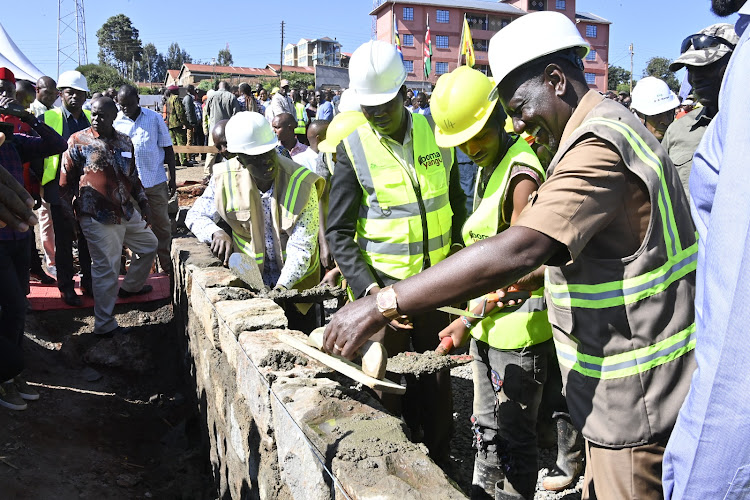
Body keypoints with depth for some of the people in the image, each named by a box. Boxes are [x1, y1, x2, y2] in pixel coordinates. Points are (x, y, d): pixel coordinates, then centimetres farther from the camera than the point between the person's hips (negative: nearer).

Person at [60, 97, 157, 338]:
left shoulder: (125, 142, 10)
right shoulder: (78, 141, -5)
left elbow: (132, 176, 20)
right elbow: (66, 182, -2)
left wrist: (143, 203, 14)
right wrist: (71, 216, -4)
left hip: (126, 212, 7)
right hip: (98, 217, -7)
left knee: (149, 245, 22)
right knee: (106, 269, -6)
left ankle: (131, 286, 45)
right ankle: (104, 325, 5)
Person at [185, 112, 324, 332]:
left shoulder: (301, 183, -20)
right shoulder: (226, 177, -13)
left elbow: (301, 247, -22)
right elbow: (196, 216, 0)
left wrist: (283, 285, -34)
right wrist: (216, 233, -23)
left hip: (295, 280, -1)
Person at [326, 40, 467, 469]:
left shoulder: (436, 132, 1)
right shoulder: (353, 148, -9)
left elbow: (456, 202, 14)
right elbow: (339, 232, -10)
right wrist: (369, 289, -21)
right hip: (384, 286, -3)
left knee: (438, 378, 14)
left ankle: (440, 463, 35)